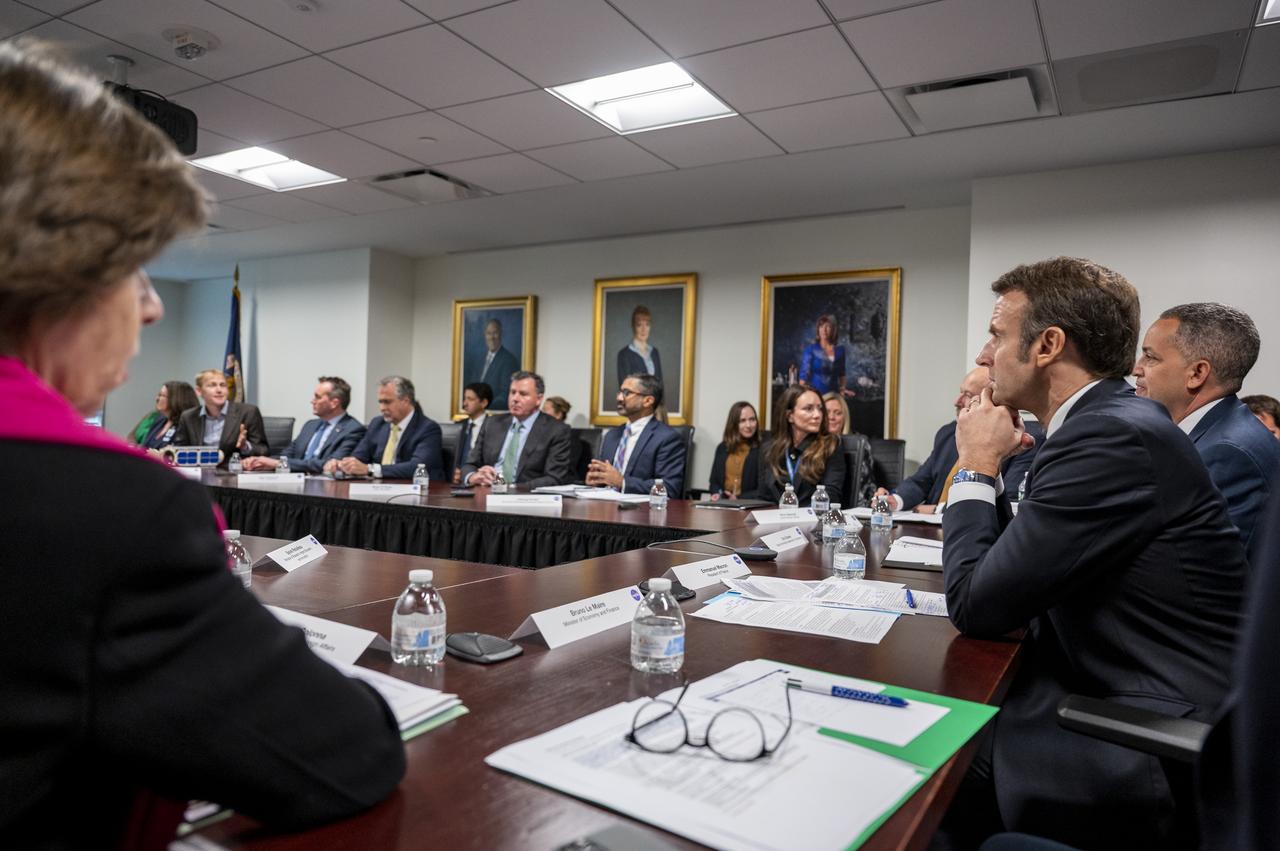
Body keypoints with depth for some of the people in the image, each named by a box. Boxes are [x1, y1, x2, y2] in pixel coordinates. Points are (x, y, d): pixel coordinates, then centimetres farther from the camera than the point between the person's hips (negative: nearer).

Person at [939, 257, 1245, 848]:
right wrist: (986, 469, 0)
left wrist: (976, 466, -10)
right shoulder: (1112, 420, 7)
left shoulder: (1112, 436, -23)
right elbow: (1010, 569, 12)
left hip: (1148, 759, -9)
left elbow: (975, 606, -20)